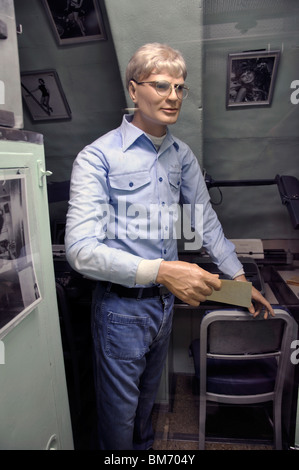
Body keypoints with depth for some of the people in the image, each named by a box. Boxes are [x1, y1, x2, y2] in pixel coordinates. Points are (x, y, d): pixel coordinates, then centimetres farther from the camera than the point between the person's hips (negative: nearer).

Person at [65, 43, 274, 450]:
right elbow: (80, 249, -24)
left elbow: (206, 219, 11)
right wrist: (160, 271, -34)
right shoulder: (98, 157, -16)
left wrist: (238, 277, 10)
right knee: (120, 415, 16)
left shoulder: (182, 155, 4)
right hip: (122, 307, -6)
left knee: (148, 399, 29)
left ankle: (145, 447, 56)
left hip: (165, 301, 6)